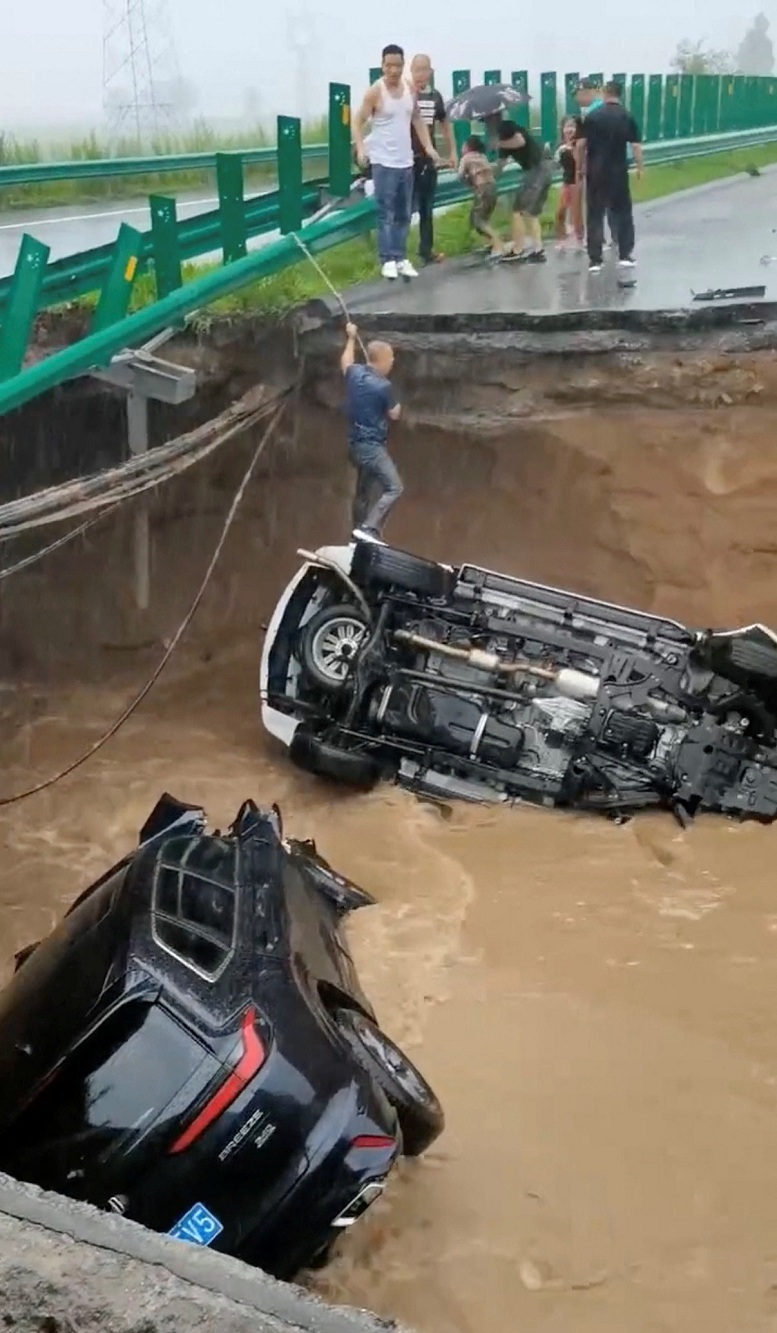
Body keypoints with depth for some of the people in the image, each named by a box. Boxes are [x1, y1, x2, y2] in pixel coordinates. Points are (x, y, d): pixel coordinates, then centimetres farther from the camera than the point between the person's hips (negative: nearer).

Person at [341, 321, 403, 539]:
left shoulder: (355, 373, 2)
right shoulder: (383, 386, -19)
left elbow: (345, 363, 28)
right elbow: (394, 415, -4)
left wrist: (351, 338, 41)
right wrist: (398, 407, 19)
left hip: (357, 443, 9)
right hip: (372, 446, -9)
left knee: (364, 492, 20)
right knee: (394, 488, -13)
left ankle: (359, 534, 27)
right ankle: (368, 530, -23)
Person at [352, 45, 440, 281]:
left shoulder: (410, 90, 6)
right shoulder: (375, 92, -11)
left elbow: (417, 120, 16)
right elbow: (358, 122, -10)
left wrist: (428, 147, 6)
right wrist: (360, 148, -25)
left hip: (406, 161, 6)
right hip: (383, 162, -6)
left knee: (404, 214, 9)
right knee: (386, 213, -4)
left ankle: (401, 258, 16)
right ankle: (388, 260, 0)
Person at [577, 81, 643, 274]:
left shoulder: (592, 117, -1)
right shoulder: (627, 117, -1)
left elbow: (581, 145, -2)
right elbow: (636, 146, -4)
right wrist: (639, 167, 7)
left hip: (596, 172, 0)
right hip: (619, 172, 0)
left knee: (595, 215, 4)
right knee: (623, 212, 12)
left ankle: (595, 260, 0)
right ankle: (625, 256, 11)